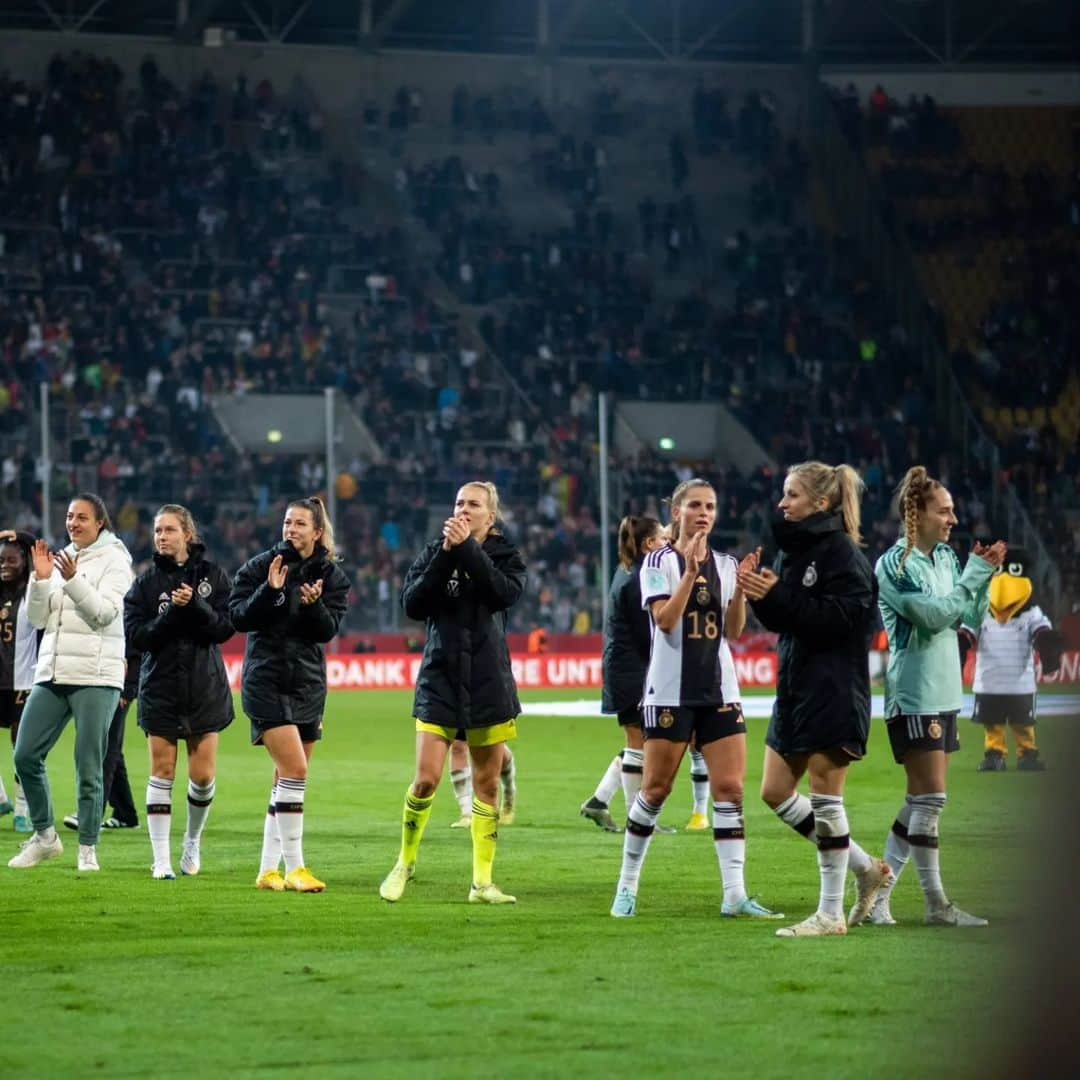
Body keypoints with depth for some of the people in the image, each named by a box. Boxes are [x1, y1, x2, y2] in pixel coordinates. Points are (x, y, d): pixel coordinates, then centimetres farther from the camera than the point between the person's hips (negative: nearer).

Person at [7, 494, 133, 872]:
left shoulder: (113, 560, 0)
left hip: (96, 675, -5)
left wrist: (73, 580, -23)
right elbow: (37, 618, 11)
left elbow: (105, 612, -13)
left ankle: (88, 850, 3)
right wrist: (41, 579, -4)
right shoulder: (59, 559, 14)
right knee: (25, 756, 0)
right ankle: (44, 836, 15)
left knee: (88, 768, -5)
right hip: (52, 673, 6)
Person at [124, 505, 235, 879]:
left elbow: (226, 627, -5)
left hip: (206, 688, 0)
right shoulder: (146, 582, 1)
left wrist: (196, 605, -19)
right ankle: (161, 859, -1)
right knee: (162, 771, -4)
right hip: (160, 688, 0)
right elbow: (135, 634, -7)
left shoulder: (213, 576, 2)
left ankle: (193, 840, 26)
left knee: (203, 776, 0)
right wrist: (172, 612, -19)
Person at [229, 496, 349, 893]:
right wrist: (269, 591, -23)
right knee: (294, 769, -16)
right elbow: (238, 618, -9)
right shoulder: (259, 567, -4)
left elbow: (328, 630, -4)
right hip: (266, 681, -5)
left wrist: (314, 605, -23)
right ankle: (294, 867, -13)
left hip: (308, 685, 5)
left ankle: (268, 869, 14)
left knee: (286, 779, 8)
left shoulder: (332, 576, 5)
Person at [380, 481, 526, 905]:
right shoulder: (434, 552, 5)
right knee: (426, 779, -8)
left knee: (487, 783, 4)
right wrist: (445, 556, -16)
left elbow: (507, 592, -17)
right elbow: (412, 604, -9)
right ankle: (405, 862, 14)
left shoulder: (504, 555, 3)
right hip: (440, 678, 0)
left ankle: (482, 882, 11)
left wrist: (467, 549, -19)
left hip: (488, 680, 1)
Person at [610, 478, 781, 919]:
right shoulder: (659, 561, -2)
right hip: (671, 690, -4)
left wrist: (741, 587, -11)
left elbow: (733, 629, 4)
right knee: (656, 788, 0)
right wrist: (691, 571, -23)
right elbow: (665, 619, -15)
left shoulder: (725, 564, 10)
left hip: (719, 690, 4)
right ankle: (627, 886, 13)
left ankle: (735, 894, -6)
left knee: (730, 787, -4)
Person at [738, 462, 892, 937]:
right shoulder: (793, 549, 14)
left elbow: (839, 618, -22)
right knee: (775, 793, 9)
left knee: (824, 796, -4)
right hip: (795, 687, 10)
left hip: (833, 693, -10)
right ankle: (865, 867, 22)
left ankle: (830, 913, 4)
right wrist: (760, 596, -5)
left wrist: (777, 596, -24)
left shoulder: (841, 552, -13)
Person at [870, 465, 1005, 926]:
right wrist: (976, 572, -14)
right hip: (914, 695, -8)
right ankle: (936, 904, -3)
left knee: (919, 802, 9)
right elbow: (934, 615, -20)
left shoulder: (947, 557, 11)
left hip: (944, 694, 8)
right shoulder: (895, 565, -12)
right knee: (930, 799, -8)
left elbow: (971, 618, 14)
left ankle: (879, 892, 14)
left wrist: (986, 573, 0)